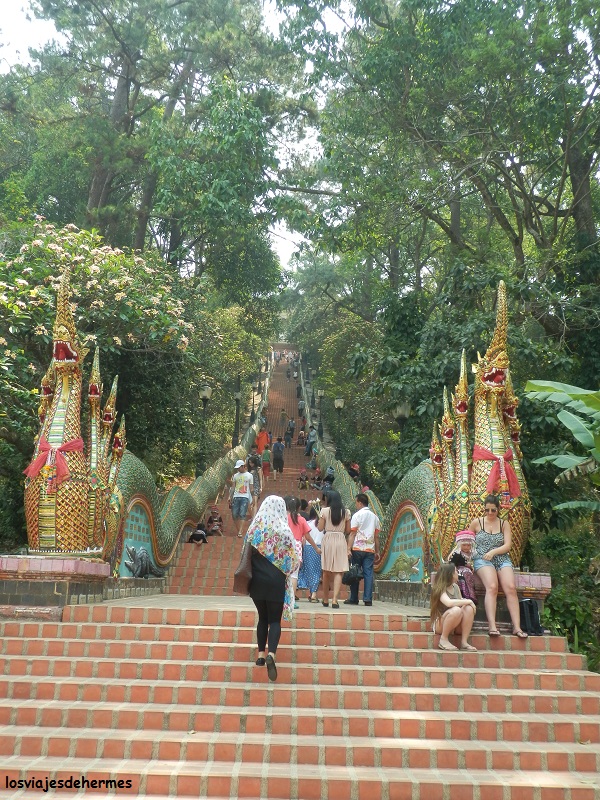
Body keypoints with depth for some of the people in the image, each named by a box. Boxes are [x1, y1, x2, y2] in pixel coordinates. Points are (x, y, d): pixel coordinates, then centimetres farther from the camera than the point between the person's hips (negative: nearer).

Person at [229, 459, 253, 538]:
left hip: (245, 497, -3)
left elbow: (251, 488, 7)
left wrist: (251, 499, 3)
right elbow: (233, 487, 14)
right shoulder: (235, 475, 13)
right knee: (234, 515, -2)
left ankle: (240, 532, -16)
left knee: (242, 515, -12)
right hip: (236, 497, 3)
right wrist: (230, 497, 6)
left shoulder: (249, 476, 5)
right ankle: (238, 530, 12)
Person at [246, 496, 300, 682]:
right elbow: (292, 559, -6)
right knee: (275, 620, 2)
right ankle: (271, 654, -17)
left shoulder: (254, 529, -1)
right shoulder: (284, 531, -9)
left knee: (262, 618, 19)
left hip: (257, 581, 3)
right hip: (276, 582, -3)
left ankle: (261, 654, 22)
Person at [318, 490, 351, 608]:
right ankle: (335, 600, -13)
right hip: (341, 541, 0)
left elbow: (320, 528, 0)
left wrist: (320, 519, 17)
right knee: (338, 572, -1)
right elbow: (348, 530, 6)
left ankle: (325, 600, 22)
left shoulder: (325, 511, -2)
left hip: (327, 540, 0)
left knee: (326, 572, 12)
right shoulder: (346, 512, 2)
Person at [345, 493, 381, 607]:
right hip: (370, 549, 4)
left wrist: (349, 549, -8)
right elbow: (376, 536, 12)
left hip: (357, 548, -4)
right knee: (368, 574, 2)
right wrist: (377, 551, 16)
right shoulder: (375, 517, 13)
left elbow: (352, 534, -7)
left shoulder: (357, 515, -1)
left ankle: (353, 599, 7)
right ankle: (368, 599, -2)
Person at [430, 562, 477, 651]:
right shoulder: (440, 589, -15)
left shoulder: (456, 587, 7)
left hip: (456, 626, 6)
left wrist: (467, 602, -9)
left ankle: (464, 642, -19)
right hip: (440, 624, -6)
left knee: (469, 608, -21)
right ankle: (443, 639, -17)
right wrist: (469, 601, -26)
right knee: (456, 610, -36)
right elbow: (449, 603, -34)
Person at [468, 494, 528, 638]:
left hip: (502, 559, 3)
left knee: (510, 588, -23)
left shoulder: (504, 524, 13)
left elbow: (507, 545, 4)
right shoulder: (476, 522, 10)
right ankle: (492, 626, -36)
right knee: (492, 587, -30)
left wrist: (493, 552, -11)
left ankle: (517, 627, -23)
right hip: (482, 560, -2)